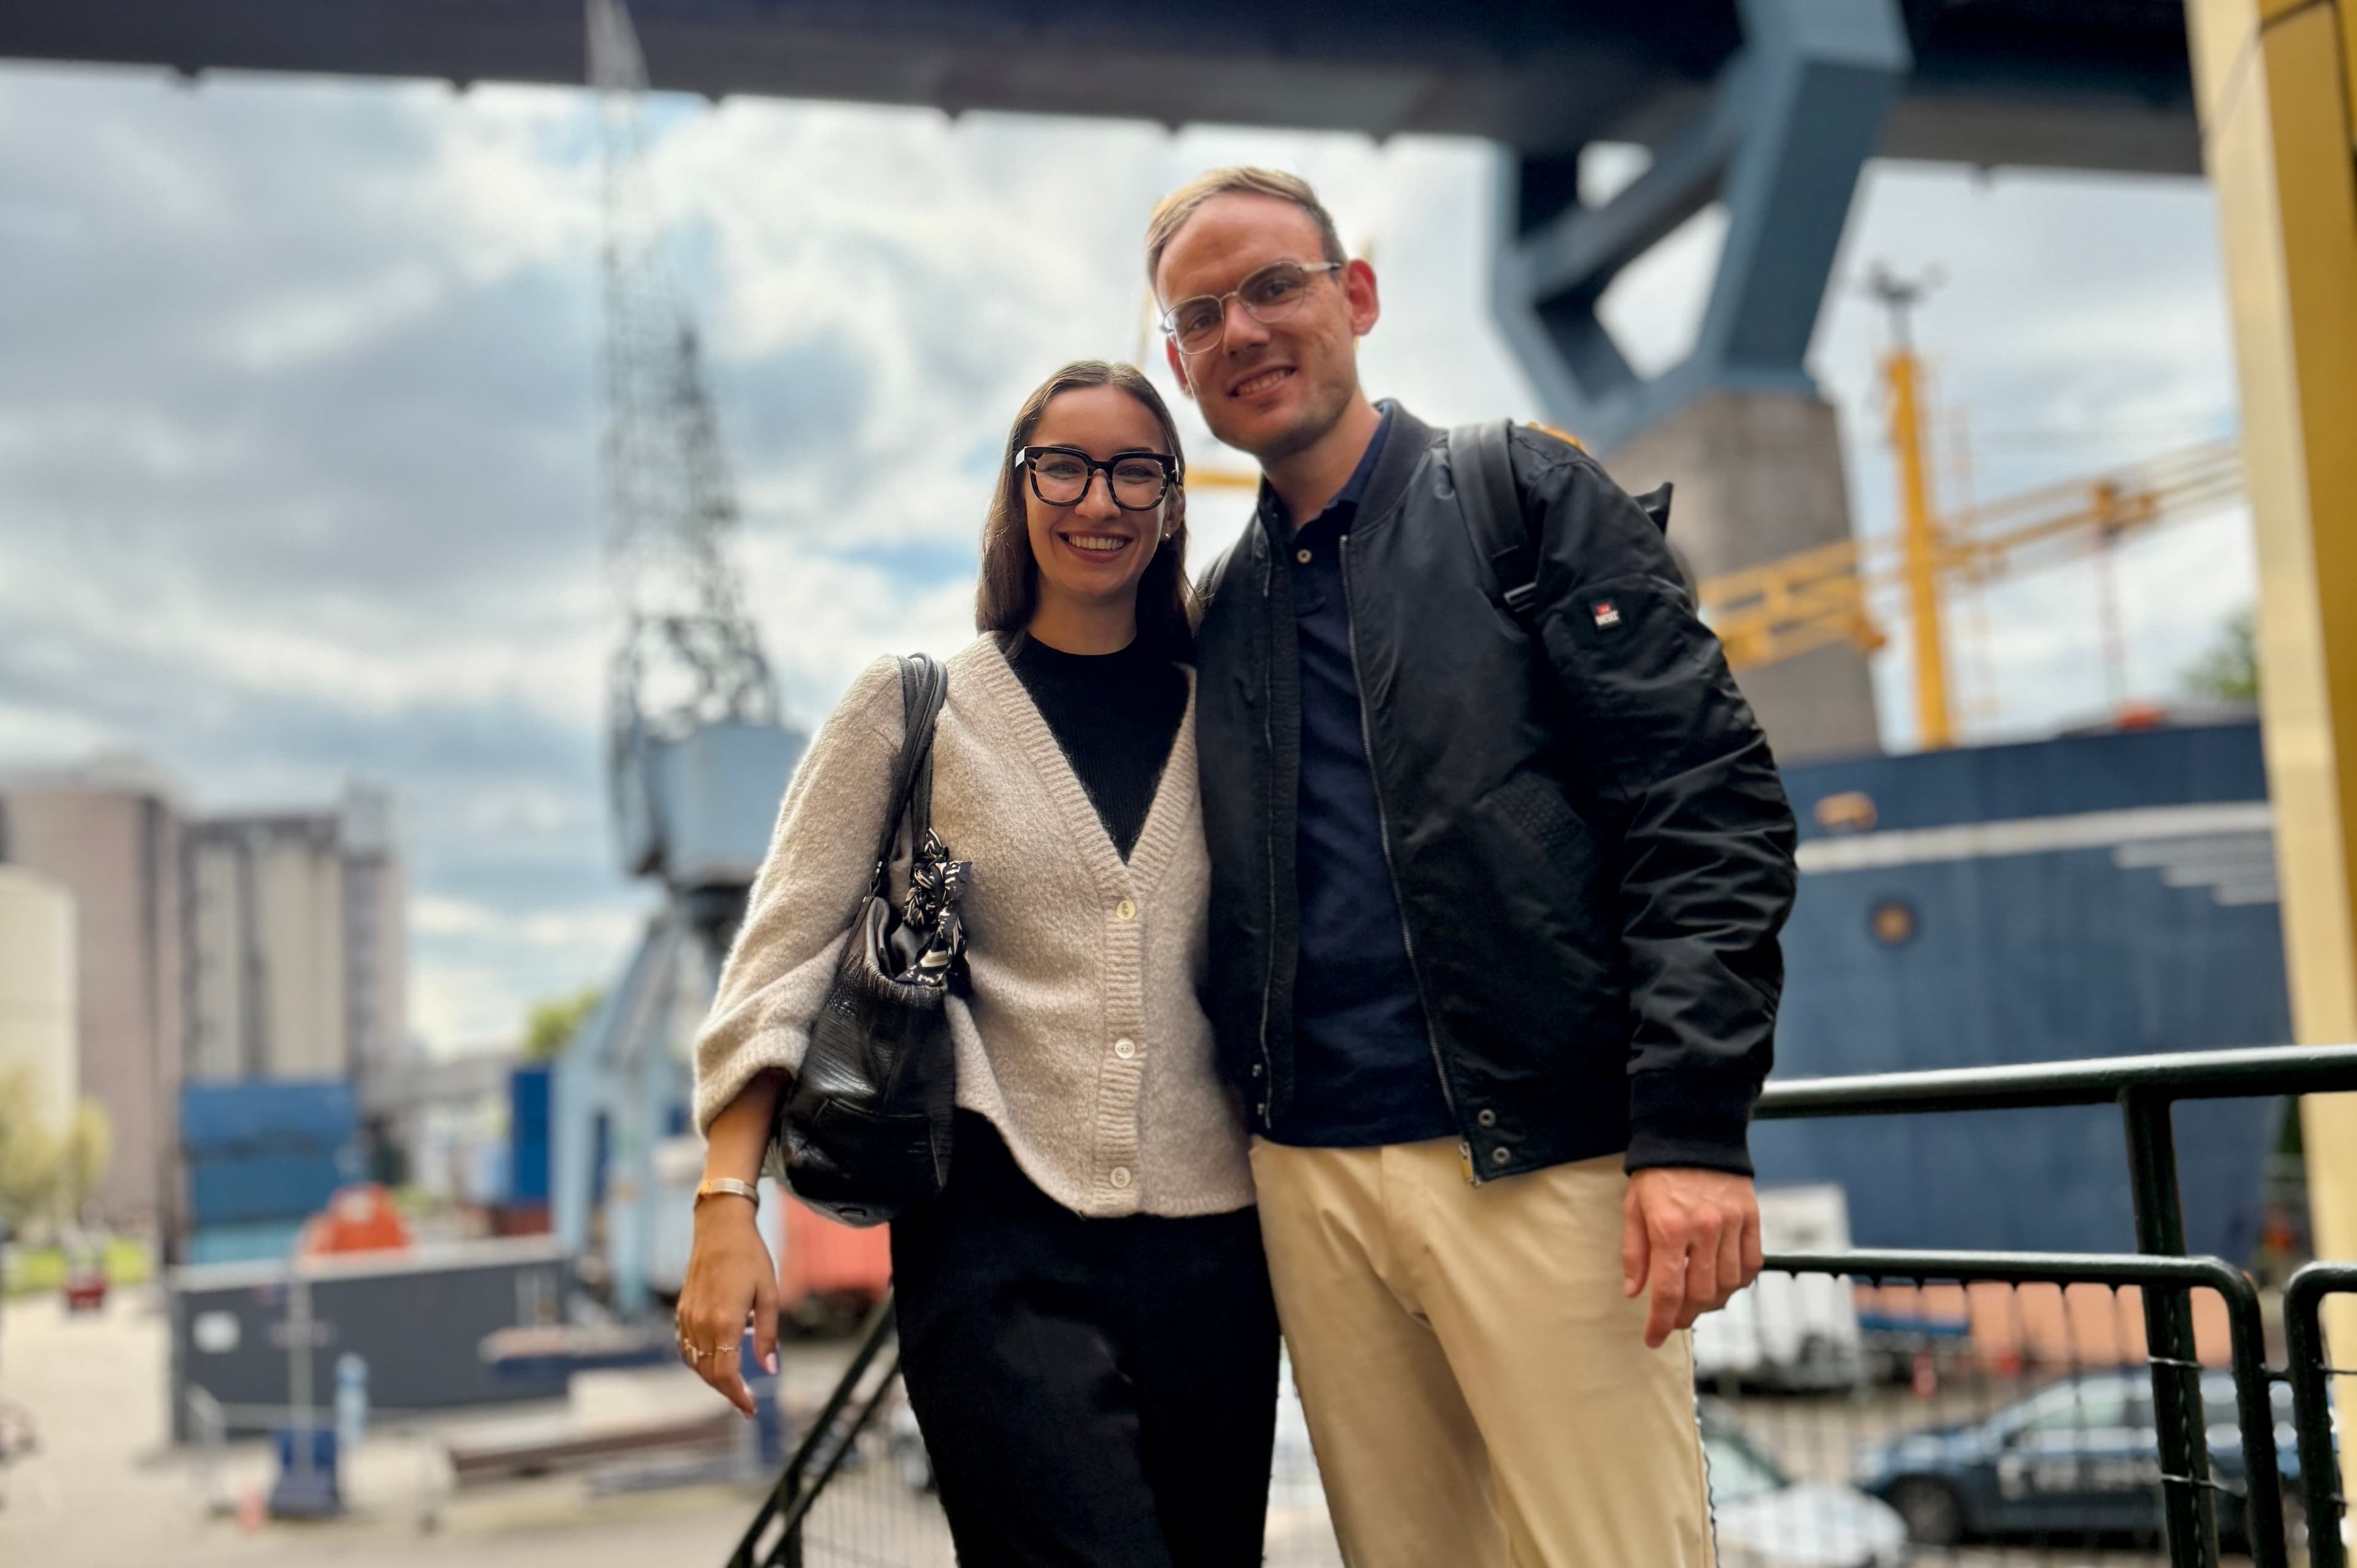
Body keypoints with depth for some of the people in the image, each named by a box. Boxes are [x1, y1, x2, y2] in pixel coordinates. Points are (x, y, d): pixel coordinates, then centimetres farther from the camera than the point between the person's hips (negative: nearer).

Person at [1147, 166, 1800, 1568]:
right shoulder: (1225, 611, 16)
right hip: (1312, 1177, 5)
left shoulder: (1530, 498, 2)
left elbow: (1712, 807, -7)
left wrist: (1697, 1126, -16)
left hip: (1537, 1160, -4)